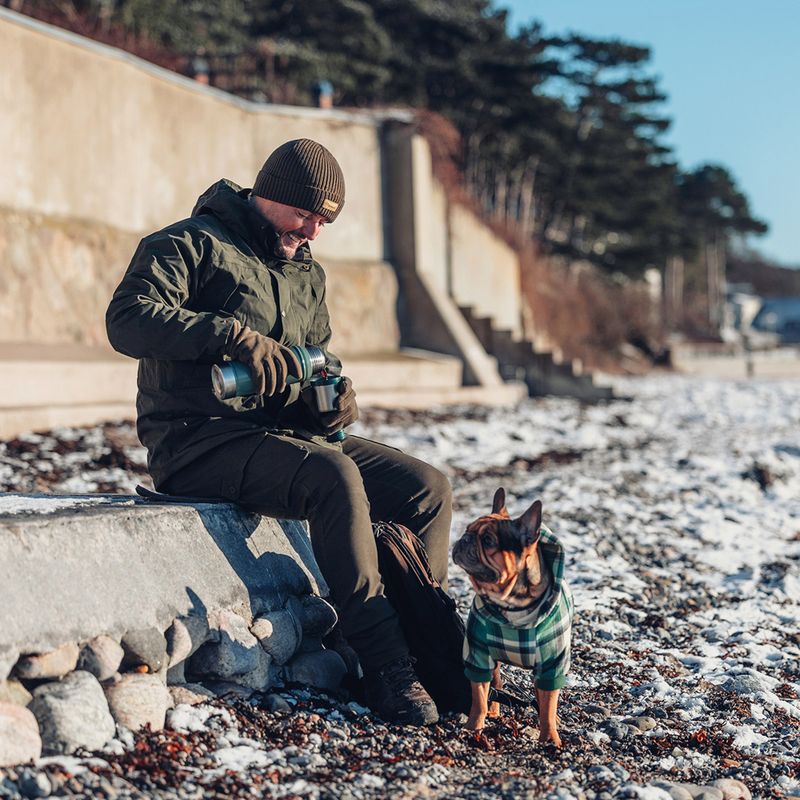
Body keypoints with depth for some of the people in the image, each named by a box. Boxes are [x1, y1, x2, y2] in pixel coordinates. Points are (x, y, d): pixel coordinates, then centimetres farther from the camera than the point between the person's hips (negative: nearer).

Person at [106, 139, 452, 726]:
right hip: (198, 439, -8)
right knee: (333, 476, -34)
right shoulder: (190, 244, -3)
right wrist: (236, 335, -29)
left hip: (288, 434, 8)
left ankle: (424, 640, 1)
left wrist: (336, 391, 1)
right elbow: (127, 318, -18)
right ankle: (385, 667, -31)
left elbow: (320, 354, 28)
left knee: (429, 487, -6)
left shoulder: (306, 273, 22)